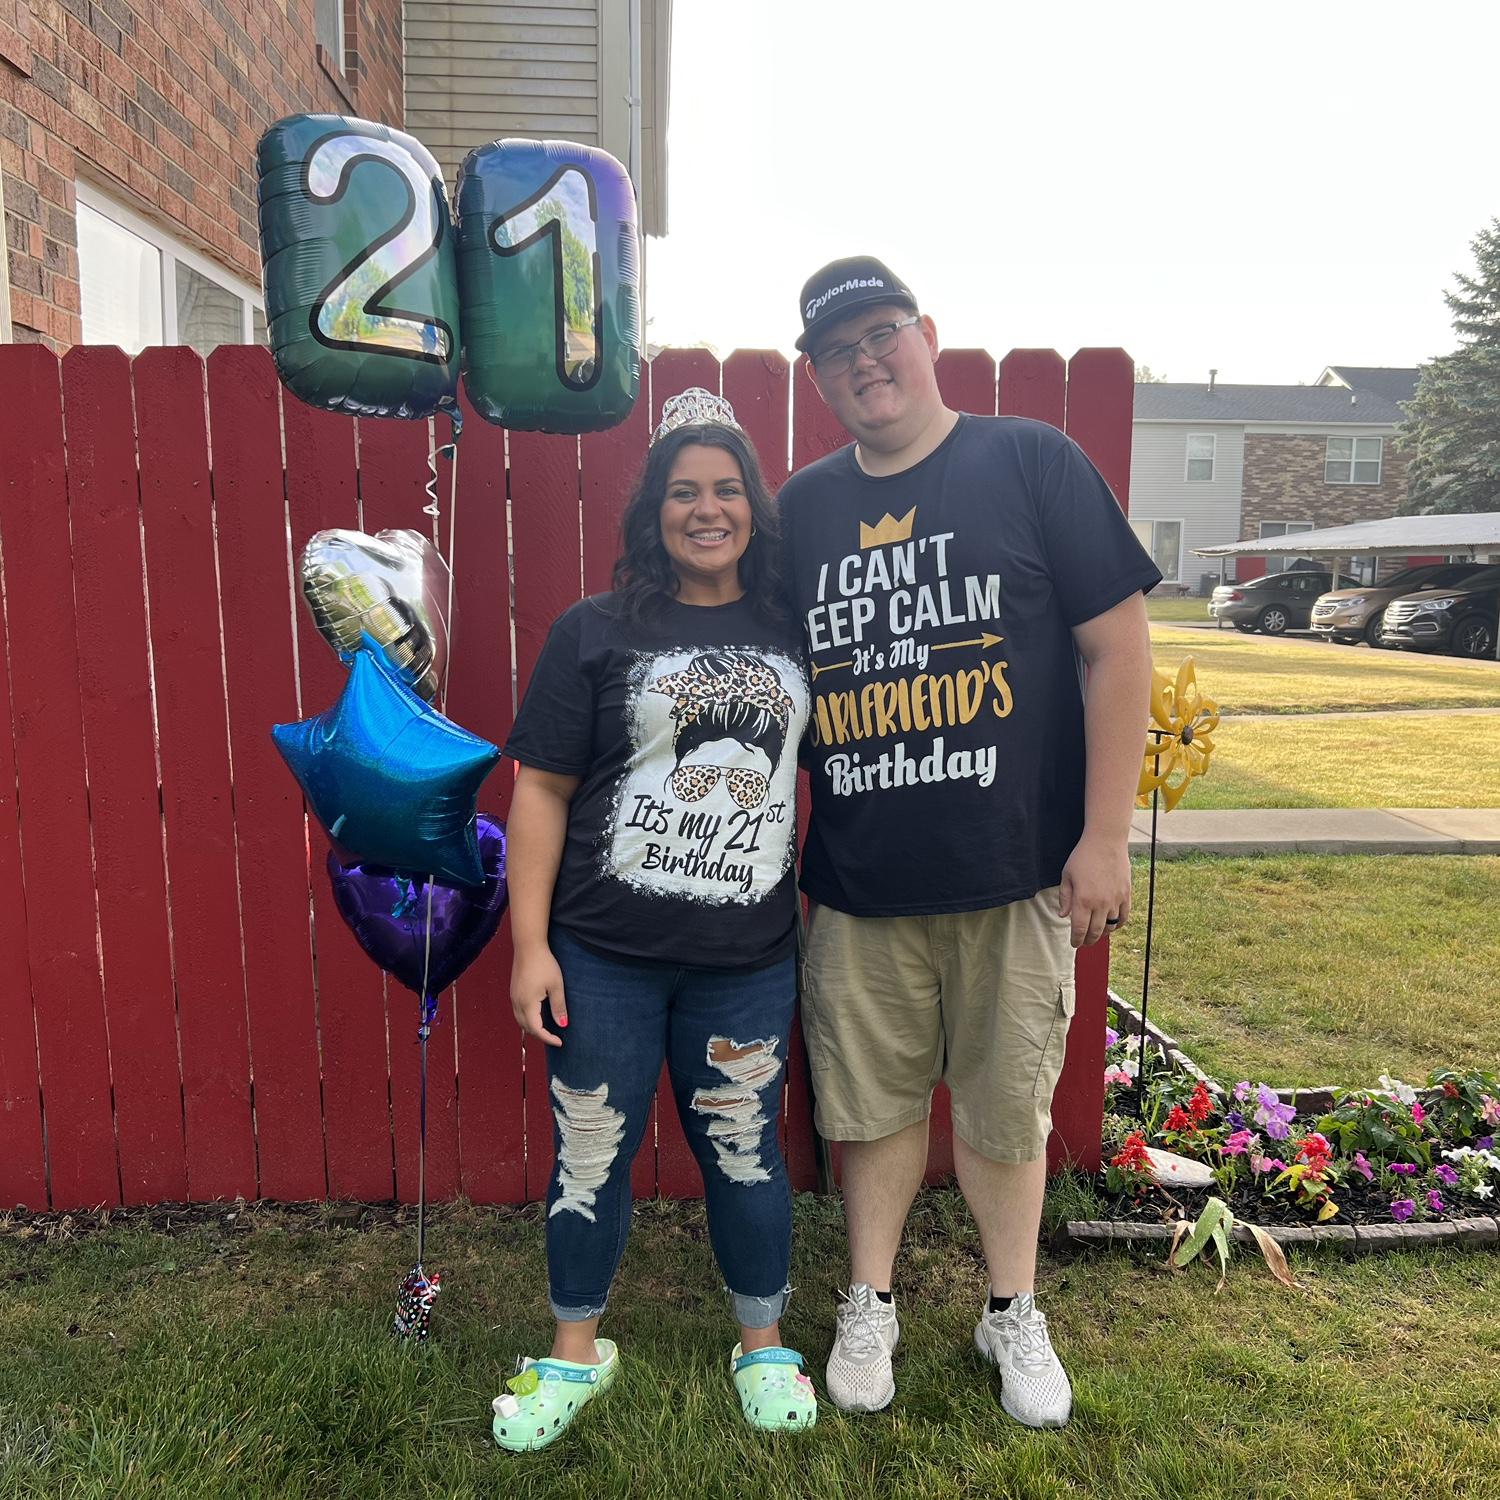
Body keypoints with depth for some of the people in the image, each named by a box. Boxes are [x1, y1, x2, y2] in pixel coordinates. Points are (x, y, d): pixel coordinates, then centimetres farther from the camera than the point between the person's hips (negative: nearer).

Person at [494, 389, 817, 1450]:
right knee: (593, 1150, 12)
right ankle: (577, 1352, 36)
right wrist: (530, 943, -7)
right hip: (604, 954, -1)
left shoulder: (795, 632, 5)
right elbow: (543, 790, -3)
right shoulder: (597, 633, -3)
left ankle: (766, 1346, 36)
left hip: (749, 957, 1)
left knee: (743, 1149, 12)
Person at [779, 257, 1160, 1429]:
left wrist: (1106, 836, -9)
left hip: (1016, 872, -2)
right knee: (875, 1102, 15)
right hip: (857, 884, 3)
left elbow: (1118, 644, -5)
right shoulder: (800, 509, 7)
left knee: (1006, 1108, 13)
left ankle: (1015, 1315, 38)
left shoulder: (1032, 463, -3)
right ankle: (871, 1304, 38)